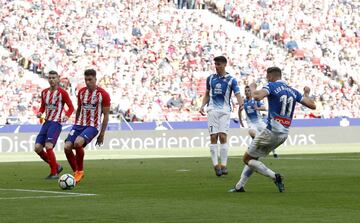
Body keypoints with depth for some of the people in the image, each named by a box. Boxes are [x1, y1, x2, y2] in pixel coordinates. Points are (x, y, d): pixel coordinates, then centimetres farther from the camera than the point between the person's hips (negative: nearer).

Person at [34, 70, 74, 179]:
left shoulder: (62, 92, -5)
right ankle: (56, 166, 15)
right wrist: (40, 113, 1)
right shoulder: (44, 92, 13)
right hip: (46, 122, 7)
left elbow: (71, 107, -2)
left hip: (56, 122, -7)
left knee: (48, 146, -20)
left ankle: (54, 173, -8)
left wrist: (67, 116, -21)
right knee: (37, 148, -2)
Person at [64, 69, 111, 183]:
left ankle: (80, 171, -10)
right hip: (79, 124, 5)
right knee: (67, 147, -13)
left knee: (78, 143, -30)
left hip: (93, 126, -5)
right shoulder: (81, 92, 9)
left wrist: (102, 134, -5)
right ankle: (76, 172, 6)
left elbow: (106, 115, -3)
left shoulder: (103, 94, -6)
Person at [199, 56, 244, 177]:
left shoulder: (231, 80, 2)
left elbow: (237, 94, -7)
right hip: (212, 110, 2)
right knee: (213, 137, -6)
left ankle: (223, 164, -6)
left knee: (223, 136, -11)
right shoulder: (210, 78, 12)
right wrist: (203, 106, 6)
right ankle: (216, 164, -6)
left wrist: (241, 104, -27)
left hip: (225, 111, -2)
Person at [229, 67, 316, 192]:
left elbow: (257, 97, -28)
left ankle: (274, 177, -10)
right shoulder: (293, 91, 10)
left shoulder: (271, 86, -8)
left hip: (272, 131, -8)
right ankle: (239, 186, 21)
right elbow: (312, 105, 9)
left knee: (247, 159, 4)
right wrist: (306, 94, 30)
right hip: (284, 134, 8)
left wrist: (252, 88, -4)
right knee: (253, 158, 21)